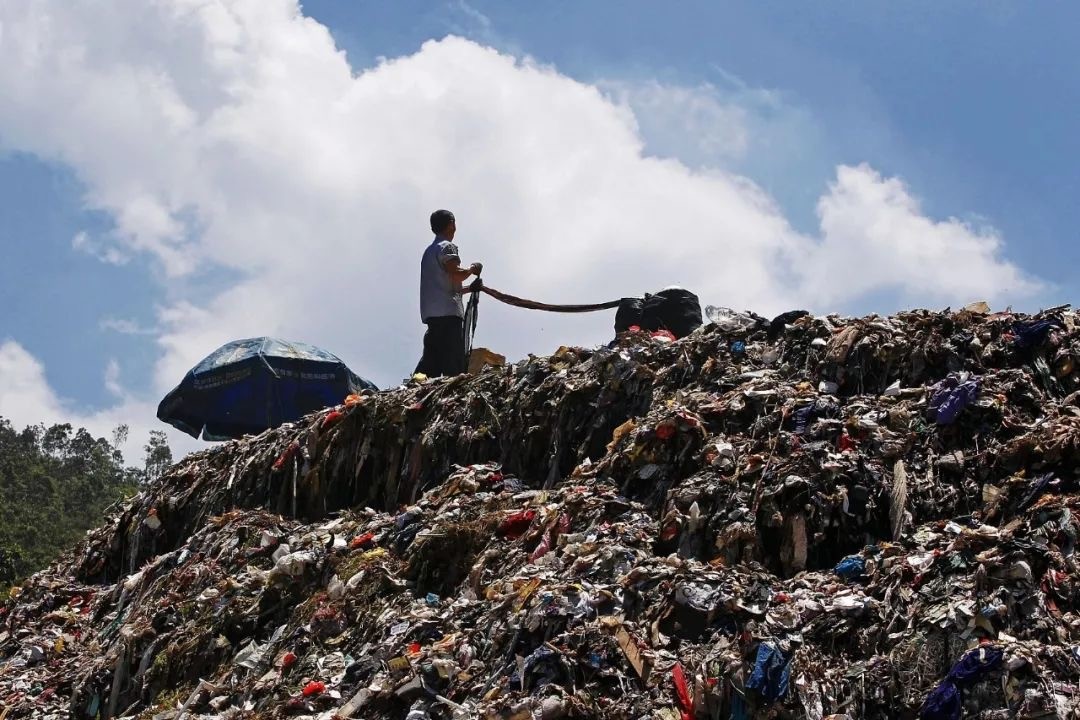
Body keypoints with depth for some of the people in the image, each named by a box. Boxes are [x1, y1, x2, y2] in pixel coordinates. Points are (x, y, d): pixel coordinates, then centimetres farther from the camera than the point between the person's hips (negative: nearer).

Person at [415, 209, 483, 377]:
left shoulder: (429, 250, 27)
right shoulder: (446, 247, -3)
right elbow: (457, 274, -18)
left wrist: (469, 288, 28)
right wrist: (472, 268, 0)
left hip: (431, 313, 9)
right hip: (448, 313, -9)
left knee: (430, 363, 5)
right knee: (453, 364, -14)